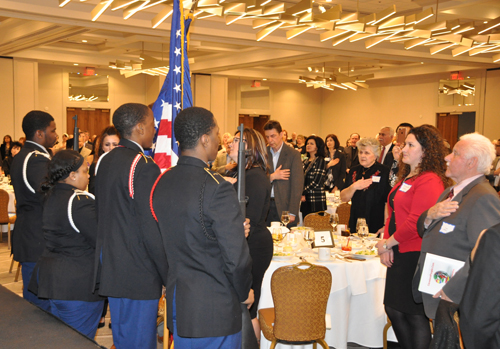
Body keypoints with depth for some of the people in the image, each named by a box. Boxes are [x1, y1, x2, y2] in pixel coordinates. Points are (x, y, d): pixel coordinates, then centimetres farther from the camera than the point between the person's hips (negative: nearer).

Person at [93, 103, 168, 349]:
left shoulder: (104, 161, 7)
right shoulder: (144, 167, -20)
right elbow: (152, 231, -21)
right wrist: (170, 277, -12)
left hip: (109, 267, 9)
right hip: (138, 274, -9)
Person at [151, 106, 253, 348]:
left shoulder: (161, 183, 2)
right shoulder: (217, 188, -21)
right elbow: (236, 255, -20)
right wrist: (244, 292, -2)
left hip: (176, 303, 7)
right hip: (214, 309, -7)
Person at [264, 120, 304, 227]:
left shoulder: (293, 155, -3)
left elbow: (297, 186, -7)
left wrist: (292, 213, -12)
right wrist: (272, 177, -14)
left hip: (284, 207, -3)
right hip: (265, 206, 3)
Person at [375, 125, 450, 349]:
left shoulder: (430, 181, -16)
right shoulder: (405, 178, 14)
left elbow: (416, 222, -22)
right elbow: (393, 212, 16)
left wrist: (388, 244, -12)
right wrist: (386, 244, 3)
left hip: (415, 255, -10)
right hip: (398, 254, 10)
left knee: (415, 314, 0)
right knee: (393, 309, 15)